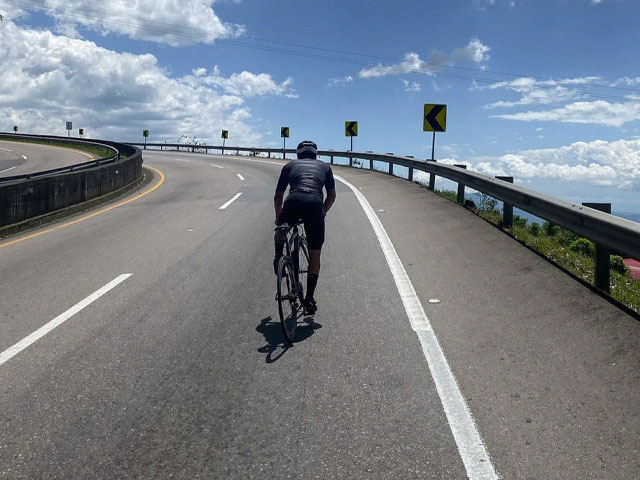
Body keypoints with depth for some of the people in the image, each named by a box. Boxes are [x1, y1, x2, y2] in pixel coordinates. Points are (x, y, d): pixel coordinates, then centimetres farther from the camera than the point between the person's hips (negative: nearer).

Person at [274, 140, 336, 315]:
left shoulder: (290, 165, 27)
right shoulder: (324, 167, 29)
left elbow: (278, 196, 28)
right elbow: (332, 196, 28)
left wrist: (278, 218, 40)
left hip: (293, 202, 0)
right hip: (315, 204, 0)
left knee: (281, 229, 36)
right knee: (315, 255, 14)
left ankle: (278, 257, 13)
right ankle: (309, 298, 14)